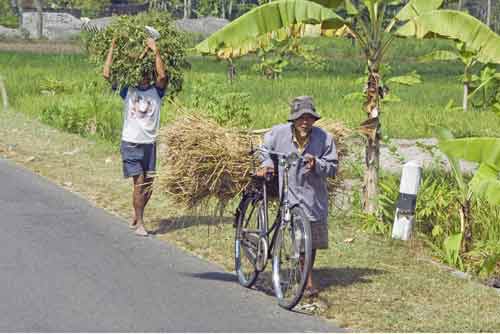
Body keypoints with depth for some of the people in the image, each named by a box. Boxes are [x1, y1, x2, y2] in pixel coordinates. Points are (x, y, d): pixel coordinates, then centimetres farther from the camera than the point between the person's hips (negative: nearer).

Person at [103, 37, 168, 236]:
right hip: (130, 143, -2)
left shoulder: (156, 91, 3)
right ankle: (139, 224, 0)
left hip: (149, 143, 2)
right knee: (139, 183, -8)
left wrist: (156, 51, -19)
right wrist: (112, 49, -4)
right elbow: (106, 74, -3)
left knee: (149, 185, 6)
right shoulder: (128, 91, 4)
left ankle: (136, 217, 26)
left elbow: (162, 76, -17)